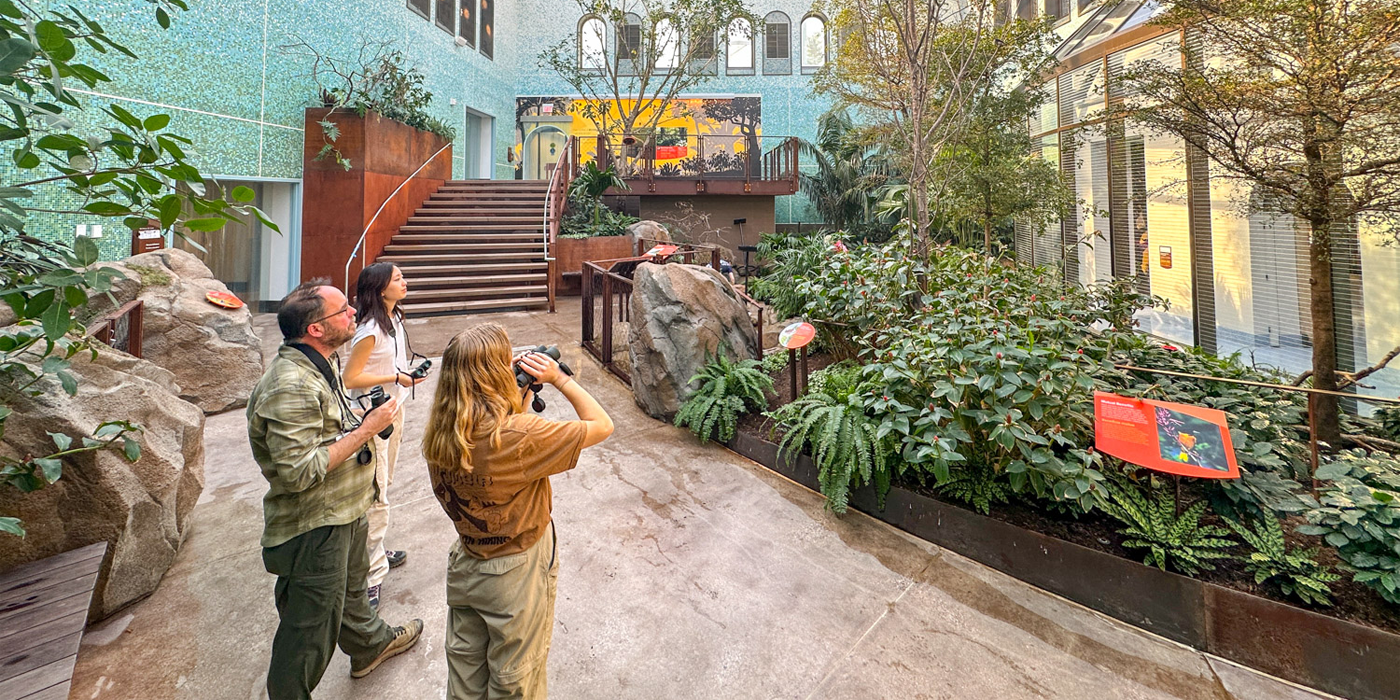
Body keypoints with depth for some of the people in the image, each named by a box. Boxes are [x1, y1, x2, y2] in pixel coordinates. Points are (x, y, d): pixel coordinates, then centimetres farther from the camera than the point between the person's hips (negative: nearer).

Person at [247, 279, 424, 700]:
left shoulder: (320, 364, 4)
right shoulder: (291, 387, -29)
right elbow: (300, 470, -31)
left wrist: (363, 417, 6)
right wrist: (365, 431, -28)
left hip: (345, 511, 10)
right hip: (314, 527, -10)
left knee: (351, 586, 32)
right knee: (312, 626, 10)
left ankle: (370, 645, 54)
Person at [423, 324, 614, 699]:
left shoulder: (439, 435, -13)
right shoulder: (519, 435, -34)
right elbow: (602, 425, -26)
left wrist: (520, 402, -6)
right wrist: (559, 377, -19)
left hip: (466, 565, 6)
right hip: (517, 573, -6)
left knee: (465, 669, 29)